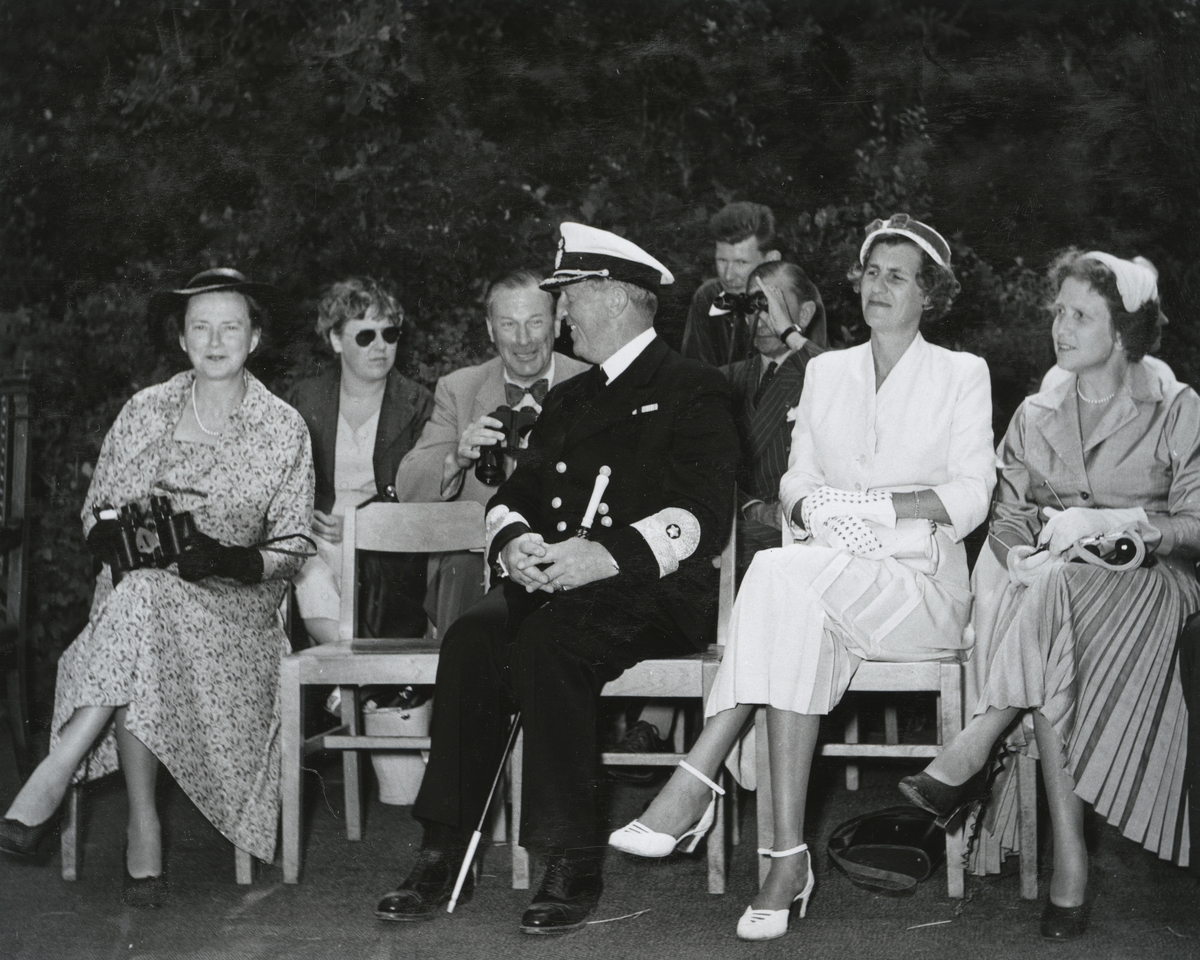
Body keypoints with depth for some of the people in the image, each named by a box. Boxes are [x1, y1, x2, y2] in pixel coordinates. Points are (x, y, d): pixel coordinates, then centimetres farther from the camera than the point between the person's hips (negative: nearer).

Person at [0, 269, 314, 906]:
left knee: (142, 607, -35)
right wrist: (122, 538, -13)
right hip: (135, 589, 2)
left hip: (235, 604, -2)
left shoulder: (284, 429, 4)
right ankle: (143, 826, -32)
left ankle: (53, 778, -34)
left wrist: (229, 560, -18)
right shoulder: (143, 412, 9)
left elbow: (290, 551, 2)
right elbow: (96, 519, 11)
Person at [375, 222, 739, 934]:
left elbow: (705, 514, -10)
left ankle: (573, 864, -28)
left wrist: (610, 555, -26)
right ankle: (445, 855, -24)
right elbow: (512, 494, 21)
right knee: (473, 638, -25)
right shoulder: (568, 398, 27)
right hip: (553, 583, 6)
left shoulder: (693, 391, 4)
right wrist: (514, 541, -5)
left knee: (548, 642, -35)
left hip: (655, 590, -5)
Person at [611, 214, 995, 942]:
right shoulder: (826, 371, 21)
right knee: (806, 631, -36)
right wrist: (813, 508, -10)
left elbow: (971, 497, -2)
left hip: (923, 586, -3)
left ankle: (697, 783, -38)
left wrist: (877, 508, -16)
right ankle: (788, 857, -40)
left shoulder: (962, 375, 9)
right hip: (830, 587, 3)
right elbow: (798, 480, 15)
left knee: (784, 573, -34)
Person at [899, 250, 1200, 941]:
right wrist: (1020, 552, -16)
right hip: (1048, 581, 3)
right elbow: (1007, 514, 9)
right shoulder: (1035, 416, 18)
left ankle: (969, 755, -30)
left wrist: (1105, 521, -19)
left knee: (1051, 586, -38)